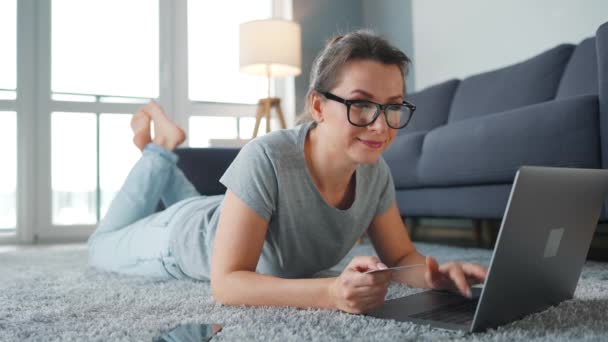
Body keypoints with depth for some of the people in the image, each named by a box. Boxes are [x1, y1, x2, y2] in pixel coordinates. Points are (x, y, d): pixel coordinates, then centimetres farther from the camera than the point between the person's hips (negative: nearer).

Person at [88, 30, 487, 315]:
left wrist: (435, 273, -40)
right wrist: (331, 293, -57)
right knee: (103, 246, 30)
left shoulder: (375, 172, -26)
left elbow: (401, 255, -16)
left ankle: (165, 155, 47)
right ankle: (158, 152, 30)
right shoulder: (266, 158, -44)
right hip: (184, 238, -4)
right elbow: (226, 282, -43)